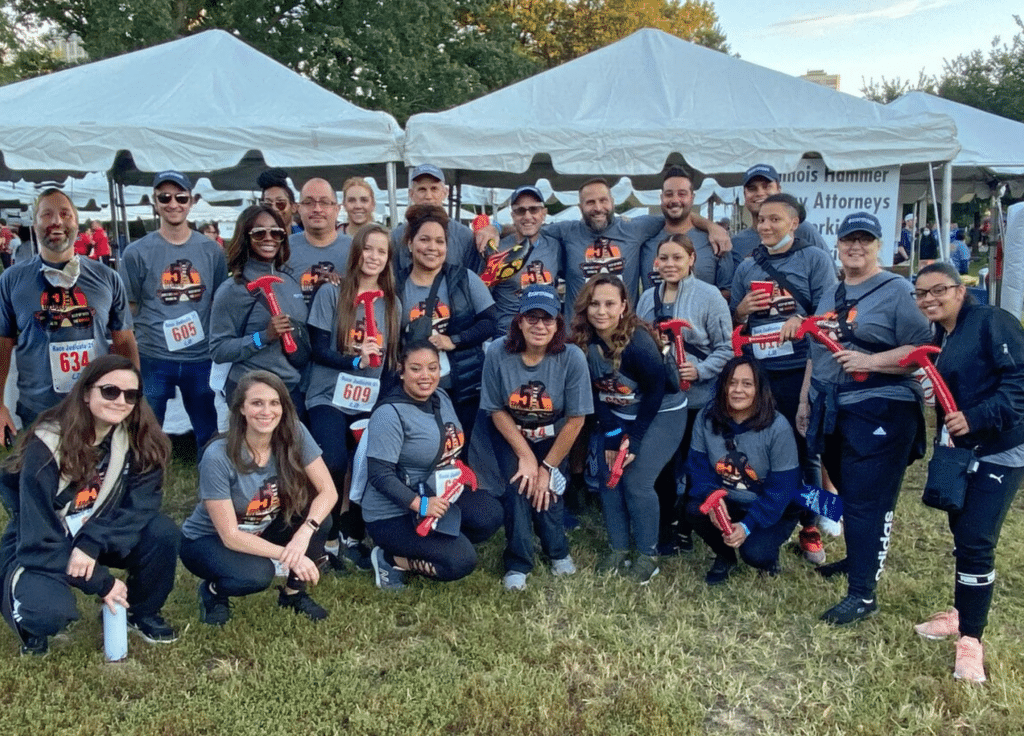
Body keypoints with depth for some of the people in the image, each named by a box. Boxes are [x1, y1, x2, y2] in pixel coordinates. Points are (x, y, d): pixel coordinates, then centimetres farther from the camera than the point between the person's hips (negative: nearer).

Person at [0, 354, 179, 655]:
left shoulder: (141, 440, -13)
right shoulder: (45, 448, -24)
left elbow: (142, 503, -17)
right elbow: (39, 537, -24)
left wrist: (91, 544, -31)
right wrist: (100, 583, -25)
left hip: (96, 541, 4)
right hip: (38, 551, -4)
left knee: (163, 532, -24)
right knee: (49, 612, -34)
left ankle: (142, 613, 3)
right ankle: (32, 625, 5)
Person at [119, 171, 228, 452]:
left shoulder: (211, 250, 5)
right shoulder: (137, 253, -1)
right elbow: (127, 312, 2)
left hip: (201, 359, 2)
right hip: (152, 360, -2)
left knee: (210, 438, 12)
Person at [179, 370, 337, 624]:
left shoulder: (294, 434, -20)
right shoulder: (218, 456, -29)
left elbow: (328, 491, -19)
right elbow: (230, 536, -26)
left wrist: (304, 533, -37)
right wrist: (288, 555, -32)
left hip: (262, 531, 4)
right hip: (208, 540, -4)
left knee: (316, 519, -24)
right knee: (257, 574, -34)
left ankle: (294, 592, 2)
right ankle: (213, 590, 2)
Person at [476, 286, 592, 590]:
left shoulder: (572, 358, -27)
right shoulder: (498, 353, -25)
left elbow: (576, 419, -17)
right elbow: (497, 411, -12)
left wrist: (547, 467, -12)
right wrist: (525, 456, -14)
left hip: (553, 437, 0)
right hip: (509, 435, 0)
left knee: (547, 492, -11)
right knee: (517, 485, -16)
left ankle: (558, 552, 21)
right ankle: (517, 564, 6)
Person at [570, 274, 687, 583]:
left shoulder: (638, 341, -28)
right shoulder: (584, 341, -14)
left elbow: (656, 391, -20)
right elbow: (596, 393, -6)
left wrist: (634, 440, -18)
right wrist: (611, 437, -12)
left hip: (662, 414, -5)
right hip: (618, 416, 5)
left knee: (636, 482, -12)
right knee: (610, 479, -1)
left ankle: (648, 555, 6)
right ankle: (618, 548, 16)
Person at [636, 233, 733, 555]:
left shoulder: (709, 295, -7)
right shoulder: (647, 298, 8)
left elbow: (726, 348, -7)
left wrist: (701, 370, -20)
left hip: (697, 398, -4)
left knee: (692, 465, 7)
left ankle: (686, 528, 22)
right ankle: (665, 526, 27)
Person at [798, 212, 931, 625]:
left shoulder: (897, 290, -7)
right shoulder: (830, 296, 16)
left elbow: (923, 349, -14)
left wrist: (869, 362, -22)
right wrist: (805, 401, 19)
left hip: (879, 413, -7)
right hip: (831, 412, 7)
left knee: (867, 503, -6)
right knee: (849, 495, 18)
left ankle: (862, 593, 0)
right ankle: (861, 559, 36)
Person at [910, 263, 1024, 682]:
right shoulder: (938, 339, 10)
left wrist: (977, 417, -29)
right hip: (959, 452, 8)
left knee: (976, 543, -8)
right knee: (962, 535, 16)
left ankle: (970, 640, 4)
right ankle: (962, 613, 33)